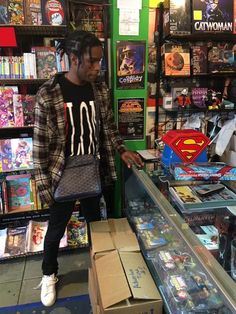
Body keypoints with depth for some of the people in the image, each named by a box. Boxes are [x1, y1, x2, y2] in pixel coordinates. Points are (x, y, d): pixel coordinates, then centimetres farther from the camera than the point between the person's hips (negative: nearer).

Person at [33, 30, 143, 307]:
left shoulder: (99, 89, -2)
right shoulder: (48, 94, -17)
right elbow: (40, 145, -14)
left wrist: (122, 151, -3)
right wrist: (44, 186, -13)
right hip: (63, 176, -4)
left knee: (95, 221, 22)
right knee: (56, 229, 15)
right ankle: (49, 275, 43)